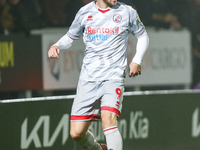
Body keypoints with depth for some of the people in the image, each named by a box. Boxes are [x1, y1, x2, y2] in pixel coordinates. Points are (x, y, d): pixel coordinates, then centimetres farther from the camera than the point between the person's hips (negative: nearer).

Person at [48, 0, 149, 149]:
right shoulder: (85, 12, 6)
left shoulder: (127, 12, 2)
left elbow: (142, 36, 17)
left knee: (109, 120, -28)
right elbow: (70, 36, 20)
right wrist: (56, 46, -1)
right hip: (88, 79, 3)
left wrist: (136, 61, 3)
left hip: (114, 77, -2)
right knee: (77, 133, -1)